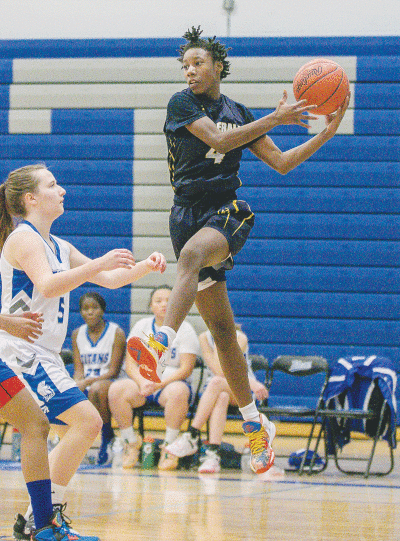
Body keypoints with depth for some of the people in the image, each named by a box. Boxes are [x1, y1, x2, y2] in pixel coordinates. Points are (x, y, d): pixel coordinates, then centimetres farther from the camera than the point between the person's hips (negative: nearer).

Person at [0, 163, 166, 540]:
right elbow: (48, 285, -26)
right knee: (87, 420, -19)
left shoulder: (58, 247, 19)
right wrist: (99, 264, -33)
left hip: (42, 356, 10)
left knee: (74, 431, 11)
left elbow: (109, 280, 22)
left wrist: (145, 267, 5)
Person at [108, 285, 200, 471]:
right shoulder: (141, 327, 11)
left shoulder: (185, 330, 1)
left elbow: (186, 369, -7)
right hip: (142, 383, 3)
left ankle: (169, 445, -26)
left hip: (172, 383, -3)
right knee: (116, 389, -28)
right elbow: (130, 364, 4)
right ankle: (130, 442, -14)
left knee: (178, 391, -39)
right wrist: (143, 383, -17)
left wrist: (160, 384, -21)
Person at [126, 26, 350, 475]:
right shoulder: (182, 104, 2)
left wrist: (326, 134, 3)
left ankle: (160, 346, -58)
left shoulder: (239, 113, 10)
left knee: (192, 253, -37)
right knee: (221, 328, 3)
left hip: (227, 214, -1)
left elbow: (282, 163, 14)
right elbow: (217, 139, -14)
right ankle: (254, 425, 13)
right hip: (189, 214, 1)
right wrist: (275, 119, -15)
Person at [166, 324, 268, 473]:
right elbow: (218, 371, -13)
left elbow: (221, 373, -21)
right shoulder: (204, 337, 3)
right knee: (221, 397, -36)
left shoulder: (239, 338, -7)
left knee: (216, 383, -36)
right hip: (217, 388, 2)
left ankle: (192, 436, -40)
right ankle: (213, 454, -52)